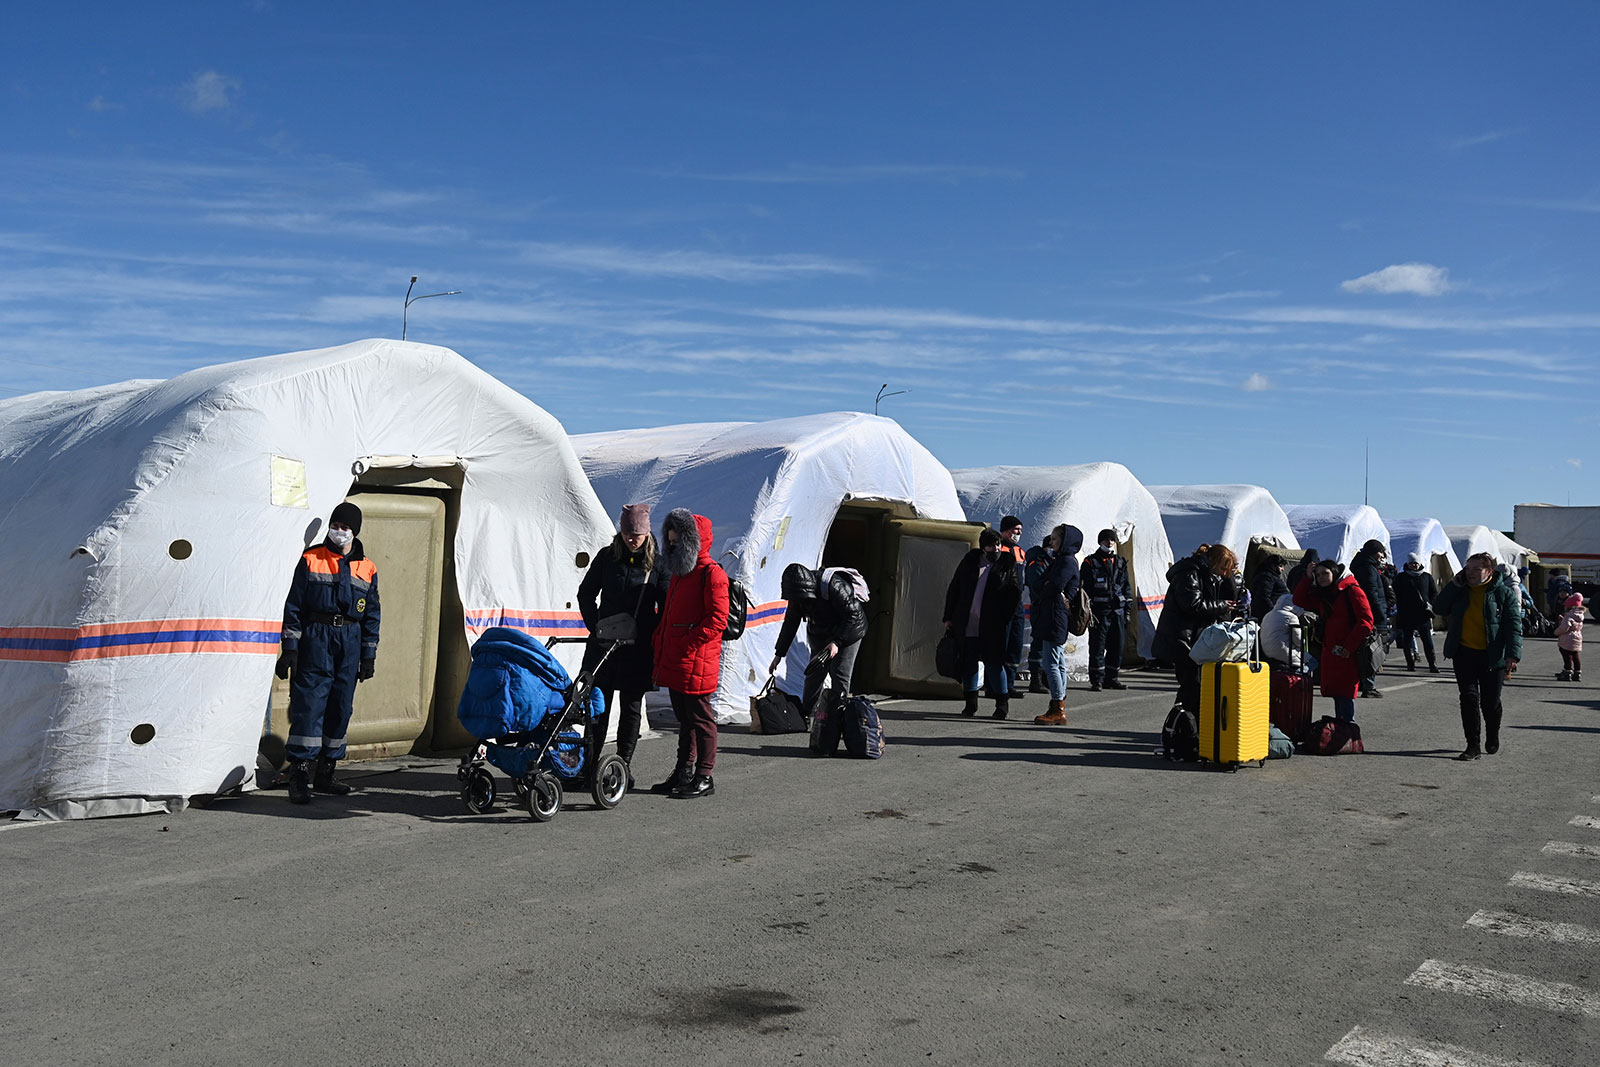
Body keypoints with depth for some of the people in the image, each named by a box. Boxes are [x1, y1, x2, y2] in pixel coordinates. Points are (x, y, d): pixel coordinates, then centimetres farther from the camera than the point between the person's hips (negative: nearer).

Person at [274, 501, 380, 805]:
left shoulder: (367, 569, 10)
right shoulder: (311, 560, 2)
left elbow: (372, 615, 13)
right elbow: (294, 605, 1)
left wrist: (369, 655, 8)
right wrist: (290, 648, -5)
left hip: (350, 642, 3)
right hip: (315, 637, -3)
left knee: (341, 706, 6)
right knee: (309, 704, -9)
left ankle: (325, 772, 16)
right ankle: (298, 774, -5)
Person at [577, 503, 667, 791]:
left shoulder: (657, 563, -1)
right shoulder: (607, 556, 5)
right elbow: (586, 593, 12)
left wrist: (652, 637, -7)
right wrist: (596, 626, 1)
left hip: (639, 648, -1)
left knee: (632, 707, 6)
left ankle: (623, 765, 15)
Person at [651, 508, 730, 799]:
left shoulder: (711, 574, -11)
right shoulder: (679, 573, 20)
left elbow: (717, 621, -18)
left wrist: (686, 644, -19)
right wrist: (661, 651, 16)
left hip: (697, 663, -9)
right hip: (673, 663, 9)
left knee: (700, 719, -2)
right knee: (684, 719, 16)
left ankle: (704, 778, 5)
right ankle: (684, 772, 25)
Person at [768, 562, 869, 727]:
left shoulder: (834, 586, -33)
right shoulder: (798, 593, -12)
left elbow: (853, 616, -26)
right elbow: (790, 623, 1)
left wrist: (836, 642, -32)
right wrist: (779, 654, 2)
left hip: (848, 631, -6)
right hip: (820, 634, 6)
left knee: (840, 675, -11)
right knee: (814, 673, 3)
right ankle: (806, 715, 13)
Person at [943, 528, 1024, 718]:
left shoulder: (1007, 565, 3)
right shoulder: (970, 561, 9)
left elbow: (1015, 594, 3)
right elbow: (954, 588, 13)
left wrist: (1005, 619, -7)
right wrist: (949, 616, 9)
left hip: (993, 626, -3)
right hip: (968, 624, 3)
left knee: (994, 662, -2)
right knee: (968, 663, 6)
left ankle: (1002, 702, 10)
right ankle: (971, 702, 16)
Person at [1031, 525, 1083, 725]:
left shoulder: (1067, 561, -11)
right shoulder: (1058, 560, 20)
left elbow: (1055, 586, -20)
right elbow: (1043, 584, 13)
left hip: (1056, 617, -10)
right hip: (1050, 618, 10)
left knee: (1050, 663, -9)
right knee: (1058, 663, 11)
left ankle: (1058, 711, -7)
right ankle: (1059, 709, 16)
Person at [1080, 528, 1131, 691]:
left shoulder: (1120, 563, 15)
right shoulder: (1090, 562, 0)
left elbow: (1126, 587, 20)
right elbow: (1084, 587, -3)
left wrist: (1127, 609, 13)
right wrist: (1087, 610, -10)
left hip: (1117, 610, 5)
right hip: (1098, 611, -5)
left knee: (1117, 646, 7)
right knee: (1097, 646, -5)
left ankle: (1111, 678, 18)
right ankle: (1096, 680, 0)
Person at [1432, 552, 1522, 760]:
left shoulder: (1504, 592, -3)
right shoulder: (1460, 590, 8)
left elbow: (1514, 625, -7)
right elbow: (1439, 609, 1)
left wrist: (1512, 654, -17)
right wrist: (1454, 584, -6)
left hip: (1493, 656, -2)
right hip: (1464, 653, 3)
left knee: (1490, 702, 6)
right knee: (1469, 698, -5)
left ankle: (1492, 739, 33)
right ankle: (1473, 746, -1)